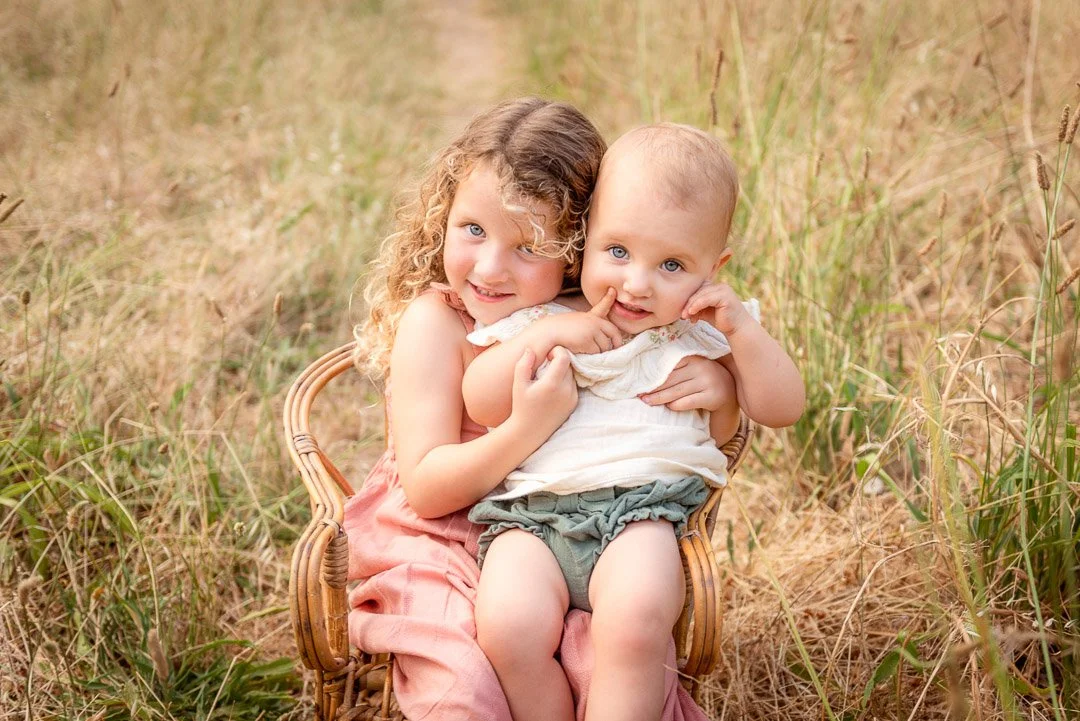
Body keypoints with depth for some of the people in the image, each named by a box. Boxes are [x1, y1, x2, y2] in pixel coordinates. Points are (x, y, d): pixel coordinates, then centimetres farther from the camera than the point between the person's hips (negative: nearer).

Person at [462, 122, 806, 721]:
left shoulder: (703, 332, 14)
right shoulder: (542, 318, 13)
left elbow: (781, 409, 10)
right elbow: (480, 406, 5)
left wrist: (743, 329, -3)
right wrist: (543, 336, -7)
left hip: (642, 511, 0)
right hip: (531, 513, 1)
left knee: (636, 619, -33)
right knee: (509, 625, -28)